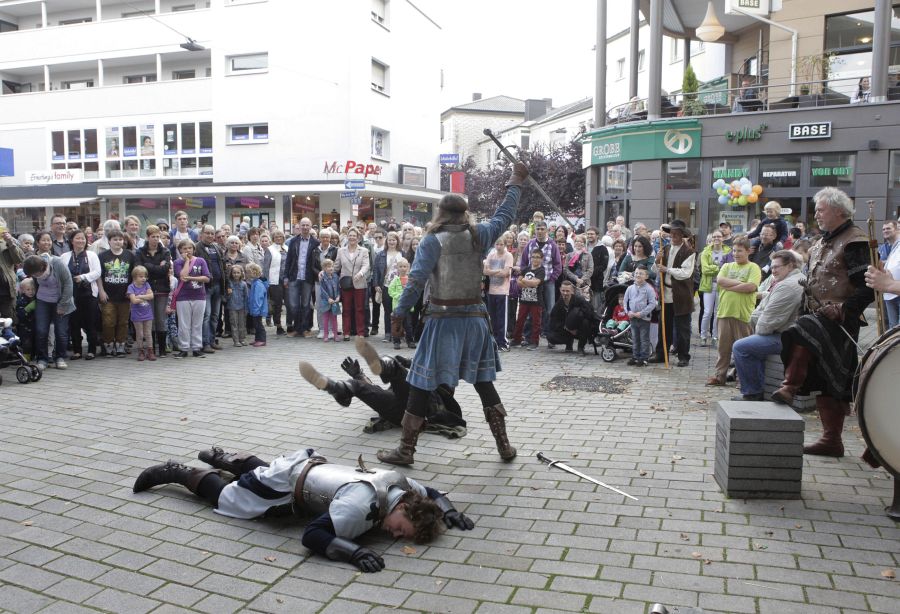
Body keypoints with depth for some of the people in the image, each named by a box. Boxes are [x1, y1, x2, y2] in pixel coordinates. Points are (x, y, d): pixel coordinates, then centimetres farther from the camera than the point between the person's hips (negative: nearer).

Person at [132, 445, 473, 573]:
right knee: (223, 496, 18)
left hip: (312, 463, 7)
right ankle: (177, 472, 35)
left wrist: (447, 510, -16)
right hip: (290, 480, -7)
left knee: (260, 470, 38)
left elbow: (431, 493, 3)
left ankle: (223, 457, 59)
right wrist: (354, 551, -50)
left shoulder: (402, 484, -17)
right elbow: (312, 535, -40)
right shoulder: (362, 507, -40)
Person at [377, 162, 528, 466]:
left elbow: (416, 280, -15)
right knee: (484, 382, 16)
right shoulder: (479, 235, 2)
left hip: (443, 320, -3)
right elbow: (505, 215, 18)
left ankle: (406, 450, 10)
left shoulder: (432, 240, -7)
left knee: (422, 385, 4)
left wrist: (399, 312, -8)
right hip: (475, 319, 4)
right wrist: (516, 182, 29)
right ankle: (504, 445, 20)